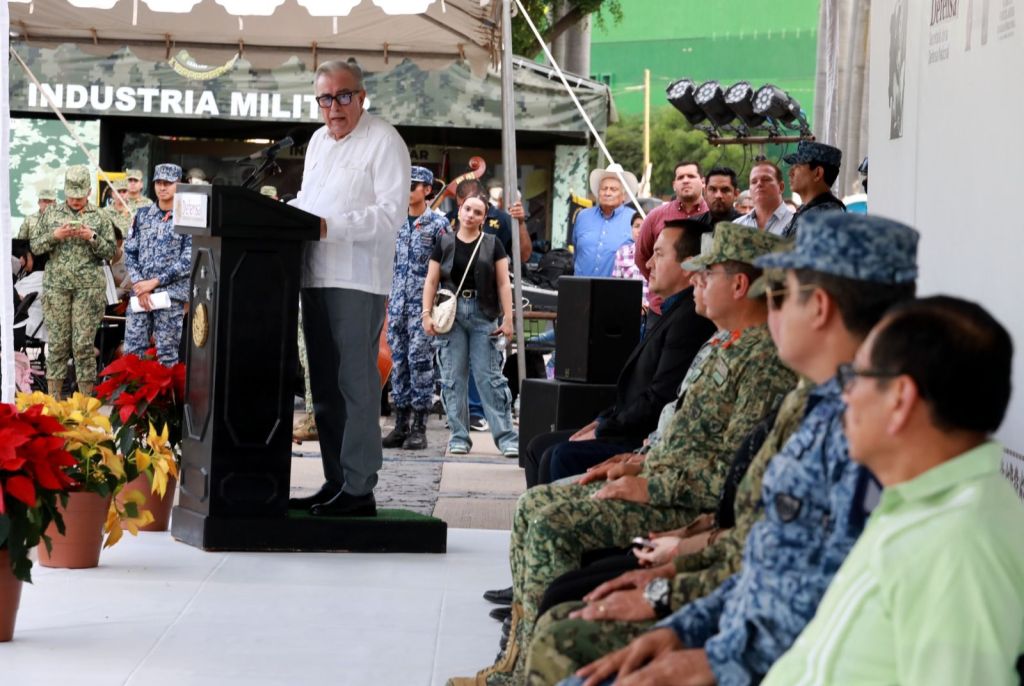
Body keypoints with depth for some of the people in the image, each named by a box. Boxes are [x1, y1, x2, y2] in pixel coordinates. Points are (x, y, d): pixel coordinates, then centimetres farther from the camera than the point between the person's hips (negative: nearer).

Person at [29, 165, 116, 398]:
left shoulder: (99, 217, 6)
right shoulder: (51, 213, 9)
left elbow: (110, 251, 5)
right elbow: (35, 246, 8)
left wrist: (92, 238, -11)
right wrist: (55, 236, -10)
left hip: (89, 288, -1)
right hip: (56, 286, 1)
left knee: (84, 344, -3)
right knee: (58, 342, 1)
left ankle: (86, 398, 3)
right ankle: (53, 397, 6)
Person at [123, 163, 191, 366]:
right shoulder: (143, 215, 12)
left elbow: (188, 260, -7)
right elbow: (129, 252, 11)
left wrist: (154, 282, -11)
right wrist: (139, 284, -4)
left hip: (171, 295, -4)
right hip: (140, 294, 4)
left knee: (167, 353, -1)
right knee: (132, 350, 2)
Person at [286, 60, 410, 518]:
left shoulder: (384, 142, -5)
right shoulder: (318, 141, 20)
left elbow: (391, 213, -14)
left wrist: (330, 226, -21)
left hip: (358, 280, -8)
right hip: (315, 276, 8)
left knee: (355, 382, -9)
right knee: (325, 385, 10)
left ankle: (358, 489, -8)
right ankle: (334, 484, 17)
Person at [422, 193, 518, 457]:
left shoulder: (492, 245, 7)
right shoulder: (444, 244, 9)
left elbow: (503, 283, 4)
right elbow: (431, 281, 9)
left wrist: (507, 318, -3)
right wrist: (426, 314, -2)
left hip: (484, 316, -1)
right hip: (451, 314, 1)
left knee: (490, 377, -5)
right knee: (452, 378, 0)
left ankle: (506, 436, -6)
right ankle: (459, 437, 6)